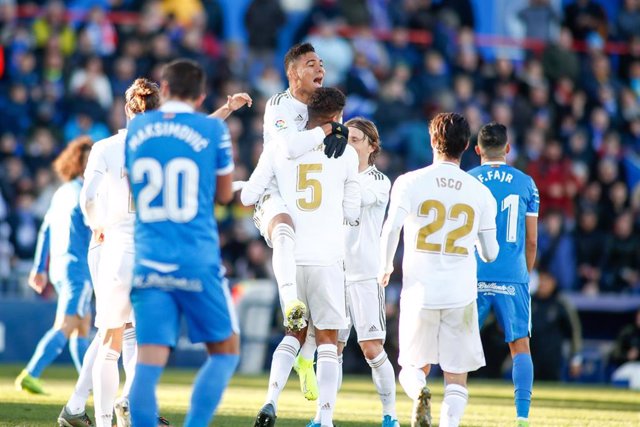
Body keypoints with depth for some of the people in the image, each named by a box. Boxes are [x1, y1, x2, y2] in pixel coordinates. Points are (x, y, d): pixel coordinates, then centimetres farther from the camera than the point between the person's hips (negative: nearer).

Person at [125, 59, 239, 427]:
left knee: (148, 365, -1)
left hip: (148, 262, 3)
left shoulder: (136, 128, 8)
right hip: (198, 263, -3)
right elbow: (224, 193, 8)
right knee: (225, 351, 12)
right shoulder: (213, 130, -2)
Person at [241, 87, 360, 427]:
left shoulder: (277, 149, 3)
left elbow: (247, 197, 5)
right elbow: (351, 213, 7)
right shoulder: (346, 154, 1)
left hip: (289, 256, 2)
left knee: (294, 333, 18)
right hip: (327, 258, -2)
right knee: (327, 339, 6)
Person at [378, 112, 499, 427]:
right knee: (456, 377, 7)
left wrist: (385, 268, 6)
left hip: (419, 292, -1)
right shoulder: (481, 193, 4)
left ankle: (419, 392, -18)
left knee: (414, 368, 15)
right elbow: (490, 254, 8)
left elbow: (390, 231, -12)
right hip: (461, 295, 1)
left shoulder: (410, 183, -3)